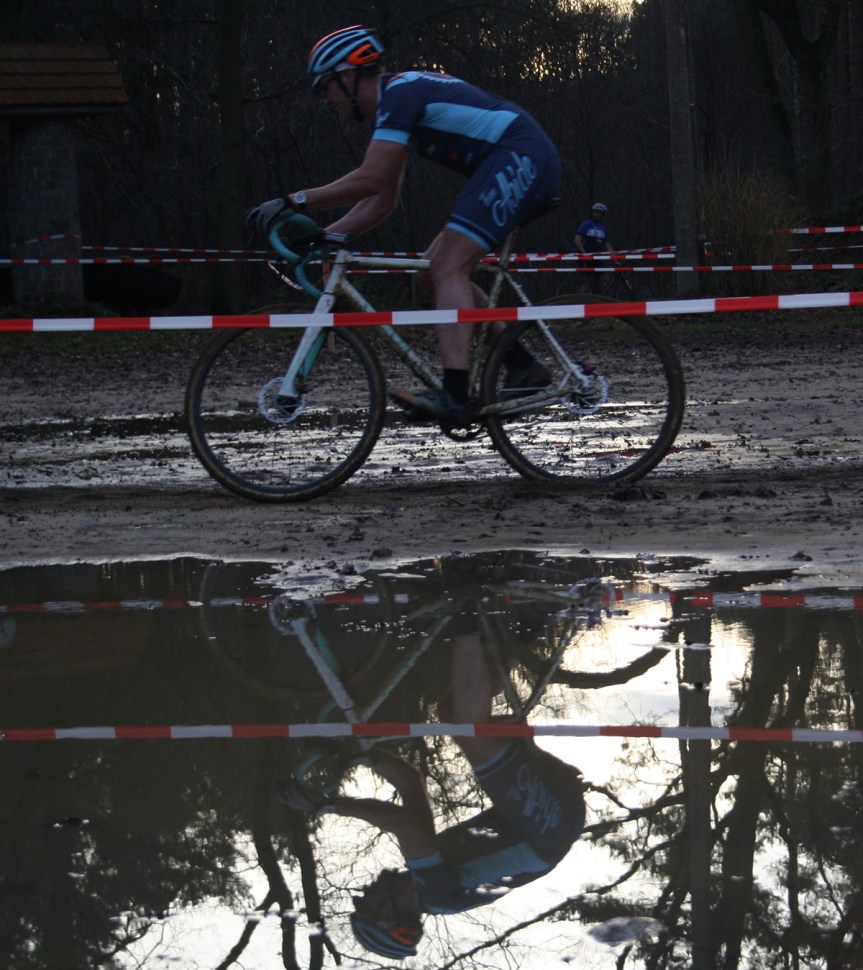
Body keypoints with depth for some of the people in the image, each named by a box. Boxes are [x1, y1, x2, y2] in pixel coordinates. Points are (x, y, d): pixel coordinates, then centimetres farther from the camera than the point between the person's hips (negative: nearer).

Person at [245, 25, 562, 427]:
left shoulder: (398, 92, -11)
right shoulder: (397, 102, 20)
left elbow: (369, 179, -21)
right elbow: (380, 203, 21)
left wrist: (294, 202, -18)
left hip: (520, 157, -10)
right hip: (527, 163, 10)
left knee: (447, 269, -18)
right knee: (436, 271, 11)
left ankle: (454, 397, -31)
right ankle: (522, 367, 9)